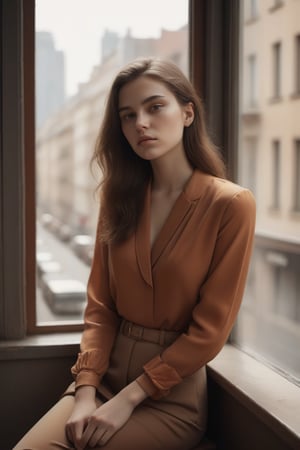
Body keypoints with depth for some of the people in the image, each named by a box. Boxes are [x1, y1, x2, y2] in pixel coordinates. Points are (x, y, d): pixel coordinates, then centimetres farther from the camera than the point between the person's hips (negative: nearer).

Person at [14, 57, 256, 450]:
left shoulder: (231, 204, -12)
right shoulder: (119, 197, 4)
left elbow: (210, 329, -12)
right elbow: (100, 306, 2)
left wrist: (128, 399, -13)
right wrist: (85, 392, -11)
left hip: (174, 394, -4)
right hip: (106, 375, 4)